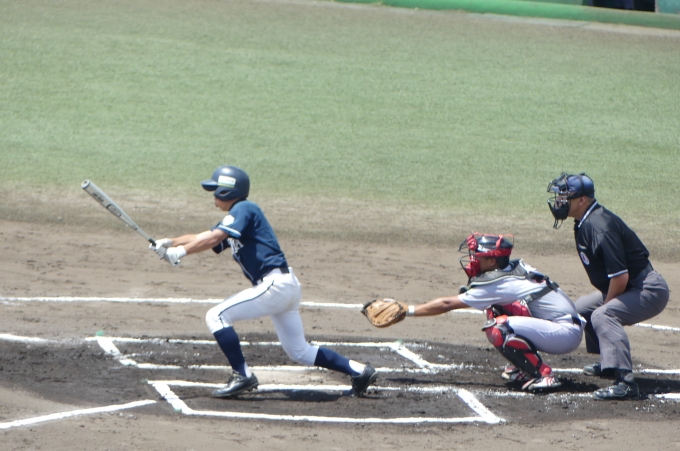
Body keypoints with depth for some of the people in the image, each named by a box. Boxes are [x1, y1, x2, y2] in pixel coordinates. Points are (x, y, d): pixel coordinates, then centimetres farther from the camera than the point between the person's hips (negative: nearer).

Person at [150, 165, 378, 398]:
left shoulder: (243, 209, -7)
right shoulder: (232, 221, 21)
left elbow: (213, 238, -20)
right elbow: (202, 238, 17)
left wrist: (181, 252, -19)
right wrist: (171, 242, 2)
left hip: (274, 283, -10)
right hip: (286, 286, 10)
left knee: (217, 316, -10)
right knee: (300, 352, 16)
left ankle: (242, 376, -11)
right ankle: (359, 370, 18)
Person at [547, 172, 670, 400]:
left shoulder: (600, 227, -26)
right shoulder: (584, 224, 6)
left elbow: (620, 277, -28)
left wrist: (605, 304, -13)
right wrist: (602, 301, 12)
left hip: (649, 290, -11)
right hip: (629, 288, 11)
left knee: (603, 316, -32)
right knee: (582, 307, 24)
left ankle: (625, 381, -43)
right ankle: (609, 363, 33)